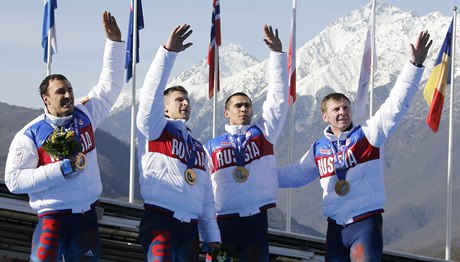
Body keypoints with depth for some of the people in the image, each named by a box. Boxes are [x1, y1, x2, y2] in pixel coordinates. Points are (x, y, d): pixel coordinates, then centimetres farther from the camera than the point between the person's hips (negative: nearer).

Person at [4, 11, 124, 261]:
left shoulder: (85, 116, 8)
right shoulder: (29, 136, -5)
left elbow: (110, 84, 14)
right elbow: (14, 180, -11)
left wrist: (114, 42, 7)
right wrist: (61, 169, -16)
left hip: (87, 216, 5)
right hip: (53, 216, -5)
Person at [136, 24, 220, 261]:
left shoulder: (197, 148, 25)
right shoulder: (154, 130, 8)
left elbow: (206, 196, 24)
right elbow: (152, 92, -9)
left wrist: (212, 235, 17)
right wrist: (169, 52, -16)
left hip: (189, 226, 7)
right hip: (159, 220, -7)